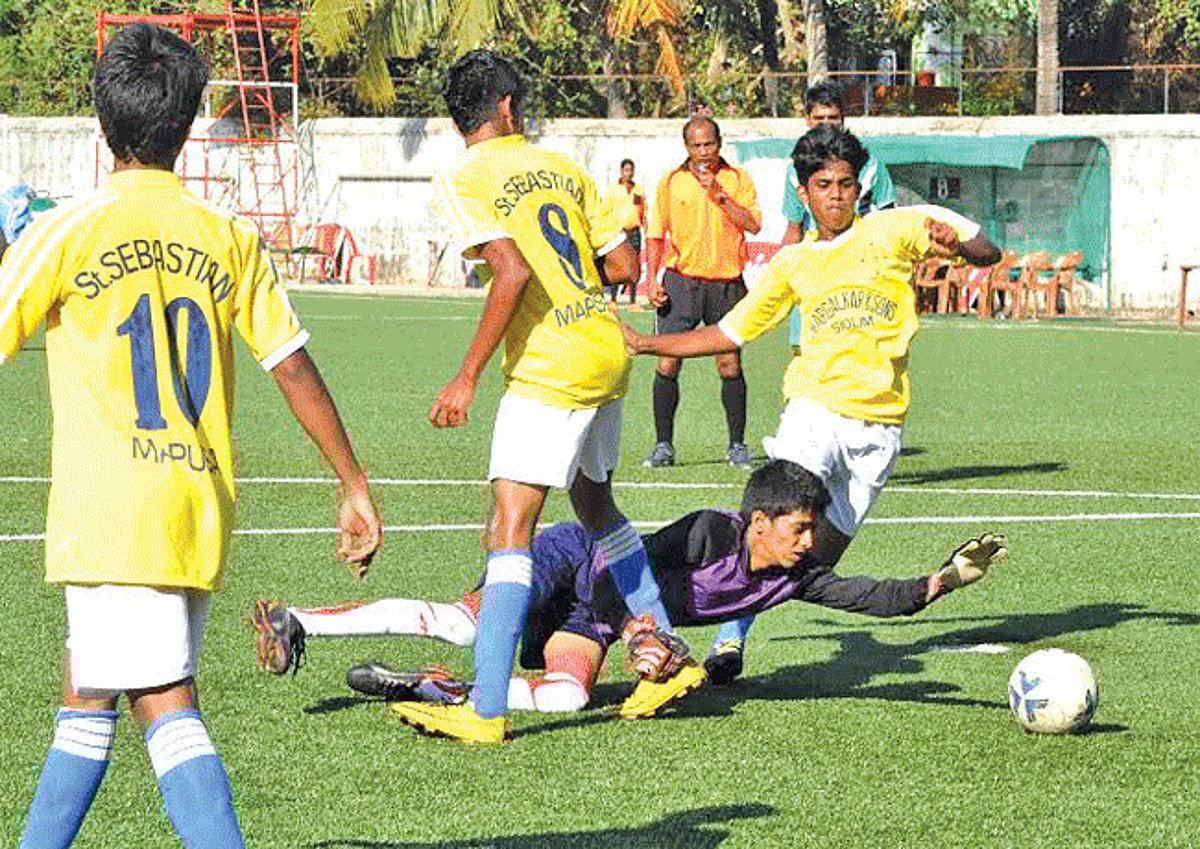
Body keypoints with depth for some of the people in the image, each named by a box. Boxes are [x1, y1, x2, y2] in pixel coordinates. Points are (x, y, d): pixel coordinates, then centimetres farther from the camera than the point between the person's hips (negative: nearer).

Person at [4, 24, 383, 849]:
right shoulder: (229, 237, 5)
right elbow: (296, 370, 5)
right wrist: (355, 486, 12)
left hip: (110, 514, -5)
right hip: (203, 511, 5)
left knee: (166, 703, -7)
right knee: (86, 693, 16)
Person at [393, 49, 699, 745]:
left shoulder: (463, 182, -5)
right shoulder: (561, 167, 14)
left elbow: (514, 271, -19)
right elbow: (627, 265, 11)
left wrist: (468, 377, -14)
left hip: (549, 367, -7)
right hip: (608, 350, 7)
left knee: (512, 528, -10)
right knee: (594, 500, 26)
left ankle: (486, 713, -17)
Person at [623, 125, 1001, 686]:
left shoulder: (893, 230, 6)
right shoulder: (792, 265, 14)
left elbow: (988, 255, 4)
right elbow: (730, 334, 21)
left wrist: (958, 242, -19)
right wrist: (646, 344, 15)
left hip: (879, 423, 0)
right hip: (815, 408, 0)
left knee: (820, 558, -4)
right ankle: (729, 640, -21)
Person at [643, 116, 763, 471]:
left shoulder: (737, 179, 3)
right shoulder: (670, 182, 5)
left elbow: (754, 225, -8)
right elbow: (656, 235, 9)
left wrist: (720, 195, -15)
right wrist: (652, 279, -1)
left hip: (725, 282, 0)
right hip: (681, 280, 0)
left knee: (730, 365, 0)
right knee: (667, 364, -6)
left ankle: (737, 445, 11)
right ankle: (663, 445, 2)